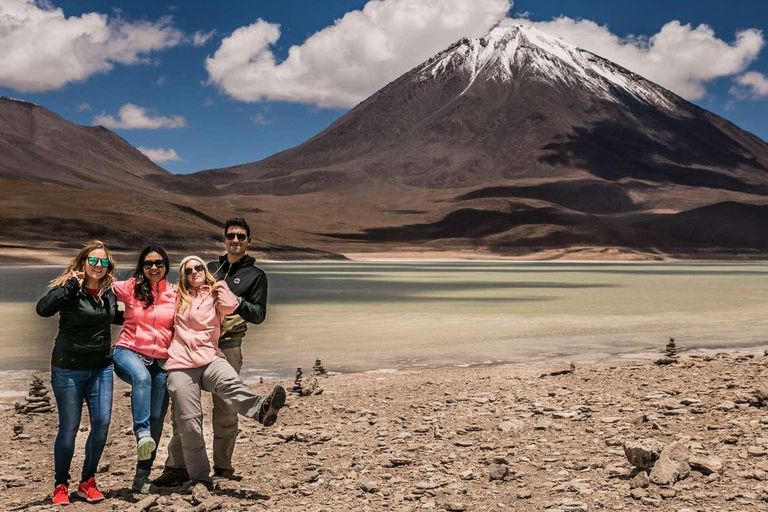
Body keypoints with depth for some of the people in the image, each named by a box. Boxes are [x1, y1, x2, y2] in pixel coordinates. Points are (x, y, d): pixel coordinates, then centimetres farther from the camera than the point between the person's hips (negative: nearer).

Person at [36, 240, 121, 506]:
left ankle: (88, 482, 17)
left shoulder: (109, 292, 6)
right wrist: (72, 284, -28)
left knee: (102, 423, 0)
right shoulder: (69, 289, -11)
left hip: (101, 368, 5)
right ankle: (61, 485, 19)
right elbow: (43, 308, -30)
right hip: (68, 368, -5)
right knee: (69, 427, 1)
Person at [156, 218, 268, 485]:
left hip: (228, 346, -3)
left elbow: (259, 315, 1)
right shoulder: (210, 268, 21)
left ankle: (222, 467, 12)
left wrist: (239, 304, -17)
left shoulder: (255, 275, 8)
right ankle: (176, 467, 4)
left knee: (225, 409, 1)